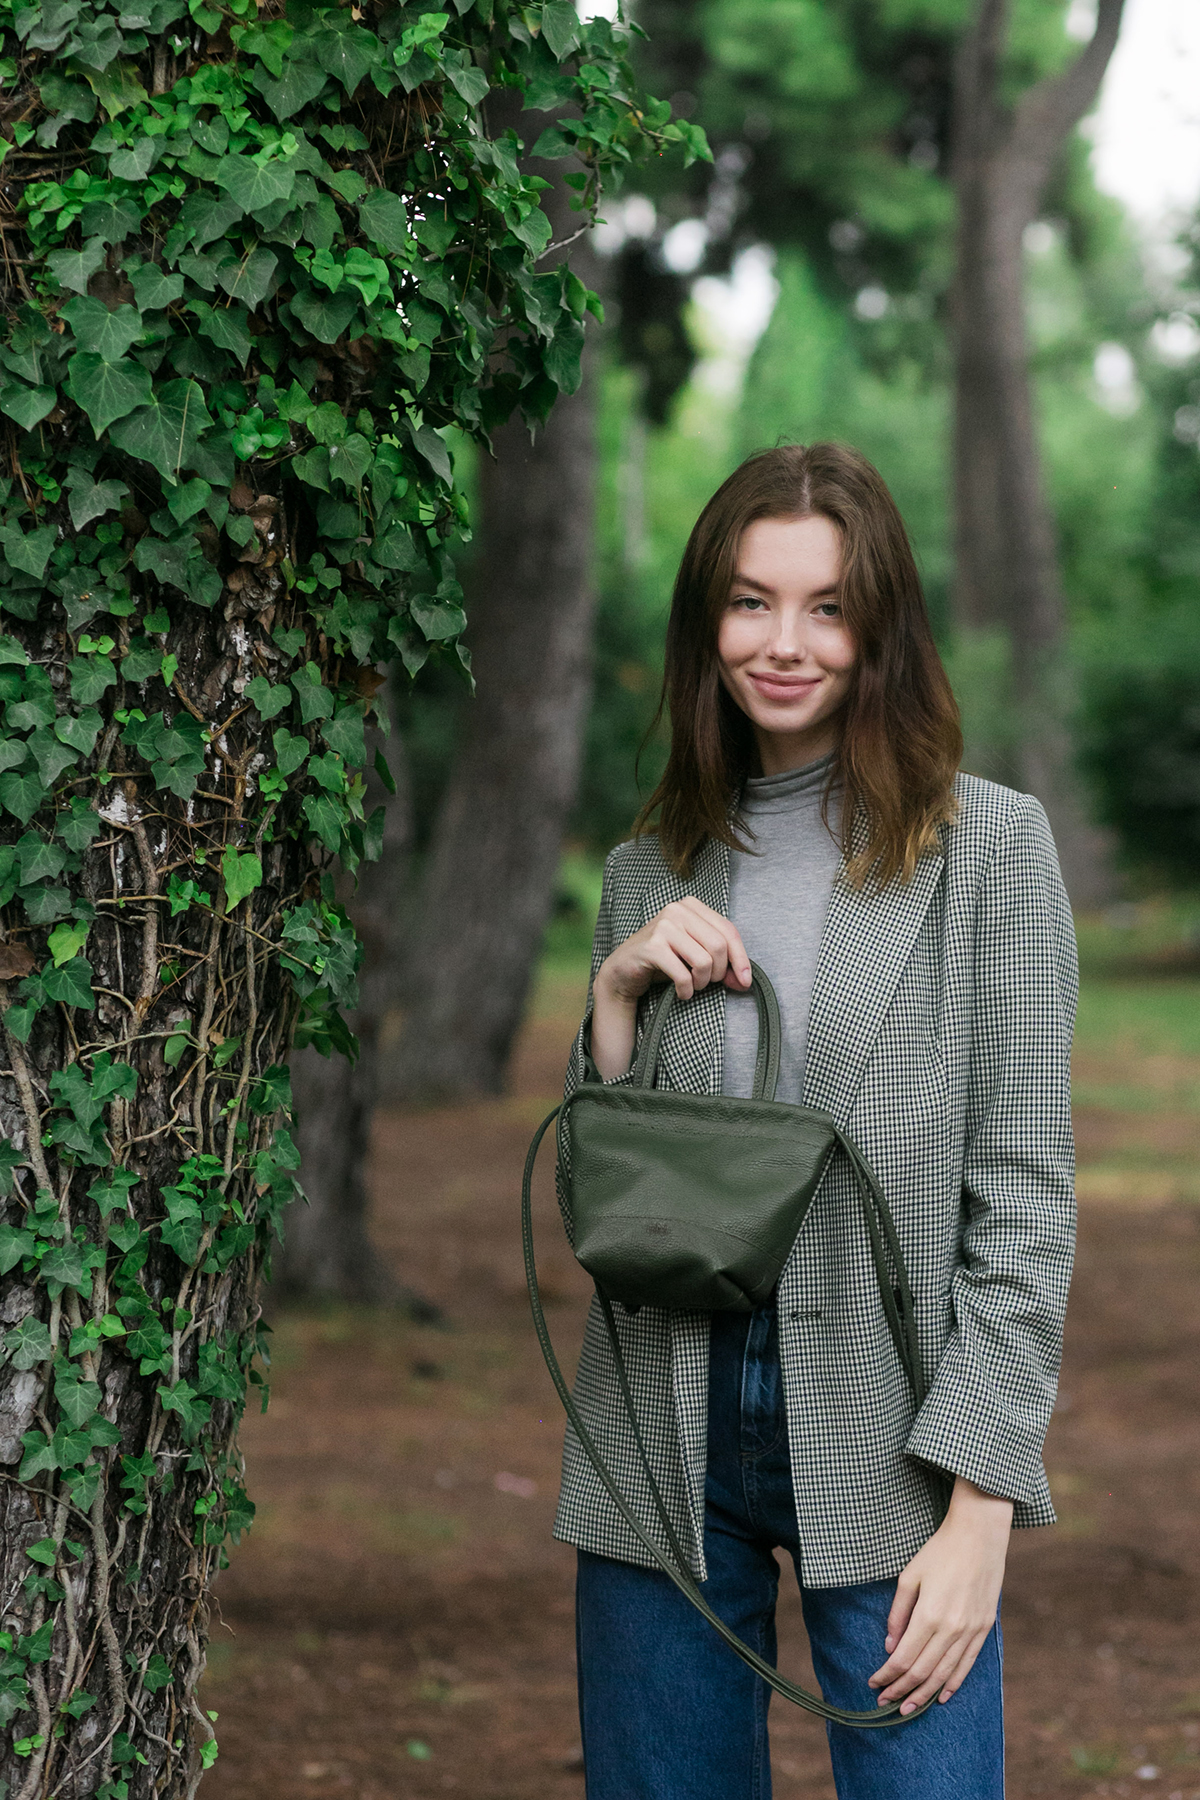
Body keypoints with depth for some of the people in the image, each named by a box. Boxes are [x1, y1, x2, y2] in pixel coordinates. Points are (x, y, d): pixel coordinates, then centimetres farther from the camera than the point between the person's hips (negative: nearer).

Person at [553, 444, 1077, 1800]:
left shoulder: (989, 847, -1)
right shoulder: (652, 871, 11)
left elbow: (1024, 1197, -5)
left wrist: (980, 1506, -12)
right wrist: (616, 995, -3)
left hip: (887, 1436, -3)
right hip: (666, 1437, 4)